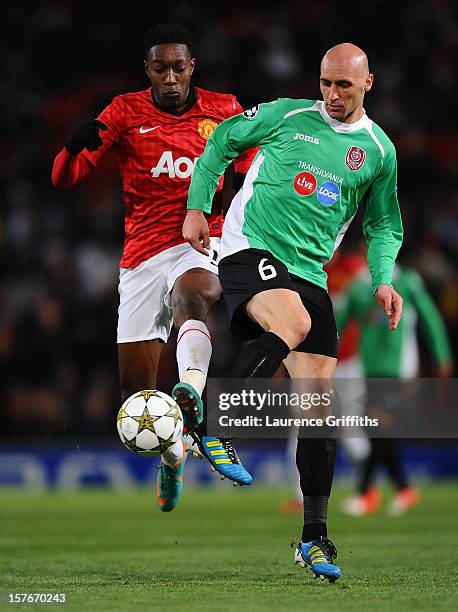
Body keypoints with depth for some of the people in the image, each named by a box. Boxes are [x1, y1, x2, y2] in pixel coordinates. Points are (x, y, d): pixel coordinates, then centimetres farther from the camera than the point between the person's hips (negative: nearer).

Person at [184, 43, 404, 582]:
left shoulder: (378, 149, 10)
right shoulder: (286, 115, 2)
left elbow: (382, 223, 20)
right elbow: (221, 141, 15)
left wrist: (383, 279, 4)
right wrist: (197, 207, 7)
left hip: (310, 274, 4)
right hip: (251, 250, -4)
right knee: (293, 324, -37)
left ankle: (314, 537, 7)